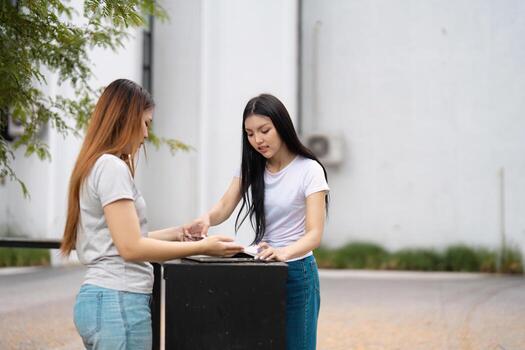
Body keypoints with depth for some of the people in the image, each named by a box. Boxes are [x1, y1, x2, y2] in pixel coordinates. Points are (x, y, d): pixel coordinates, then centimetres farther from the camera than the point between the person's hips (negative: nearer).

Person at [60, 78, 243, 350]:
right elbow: (131, 247, -17)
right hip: (118, 301, -9)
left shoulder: (94, 166, 16)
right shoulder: (112, 167, -13)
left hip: (102, 298, 9)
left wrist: (174, 234, 18)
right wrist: (201, 247, -12)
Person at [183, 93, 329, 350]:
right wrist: (206, 219, -28)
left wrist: (283, 253, -40)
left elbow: (314, 234, -20)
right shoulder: (250, 168, 5)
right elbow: (224, 208, -3)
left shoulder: (309, 170, -13)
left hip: (295, 271, -5)